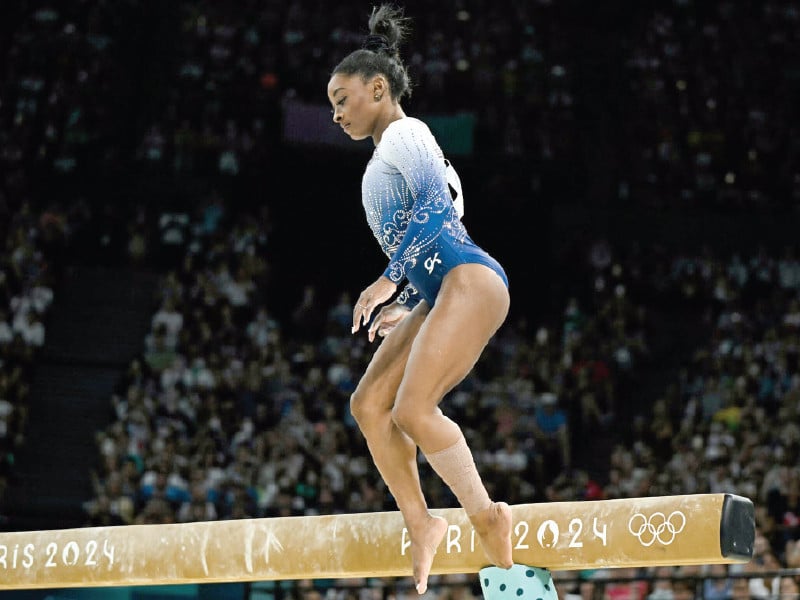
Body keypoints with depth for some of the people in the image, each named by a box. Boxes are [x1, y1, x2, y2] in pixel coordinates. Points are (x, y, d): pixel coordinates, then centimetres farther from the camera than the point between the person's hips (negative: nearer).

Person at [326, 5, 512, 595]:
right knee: (369, 403, -1)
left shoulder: (404, 134, 0)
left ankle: (486, 515, -16)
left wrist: (390, 281, -19)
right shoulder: (388, 161, 28)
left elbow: (435, 209, -16)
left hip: (471, 281, -10)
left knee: (412, 408, -21)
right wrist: (404, 309, 28)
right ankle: (421, 523, -1)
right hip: (438, 293, 10)